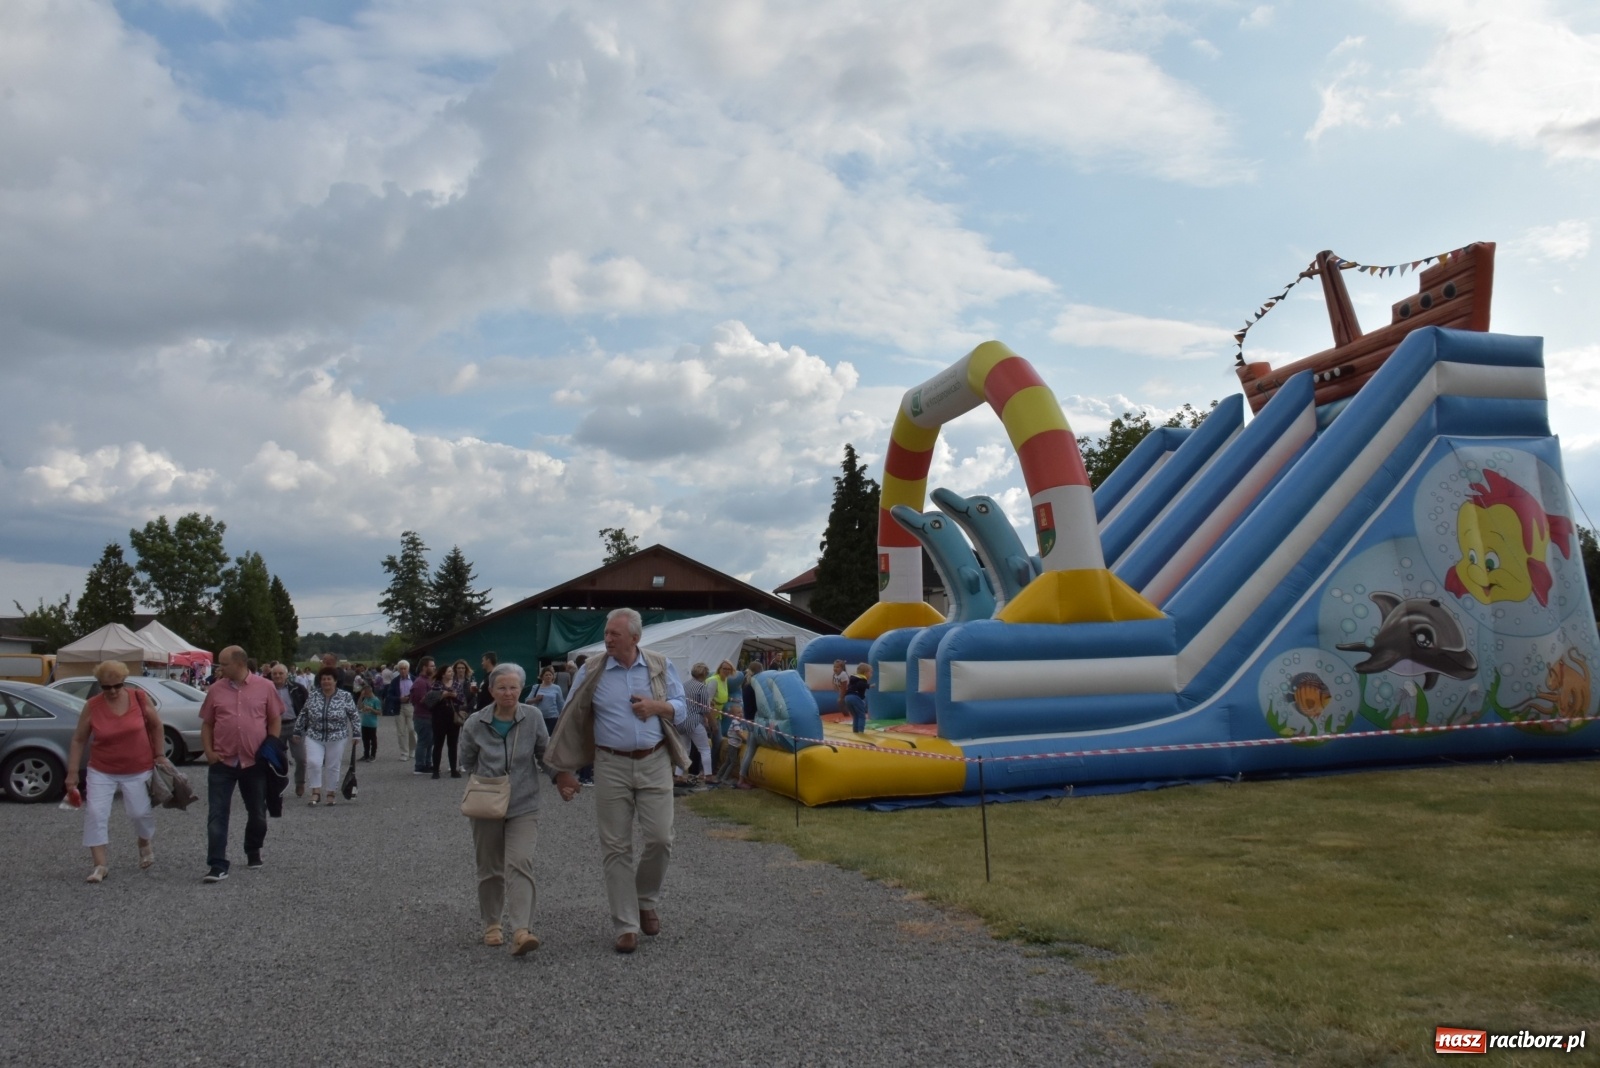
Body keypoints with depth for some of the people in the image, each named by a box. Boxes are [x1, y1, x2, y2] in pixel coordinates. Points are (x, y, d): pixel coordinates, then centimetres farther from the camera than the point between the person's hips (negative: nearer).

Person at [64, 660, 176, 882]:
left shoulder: (139, 698, -11)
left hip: (138, 770, 0)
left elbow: (156, 725, 2)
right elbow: (78, 740, -1)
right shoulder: (92, 706, -11)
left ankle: (145, 844, 35)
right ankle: (100, 865, 1)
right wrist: (72, 772, -2)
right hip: (102, 771, 1)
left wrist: (160, 755, 1)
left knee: (139, 812, 4)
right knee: (95, 813, -9)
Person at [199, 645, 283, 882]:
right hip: (222, 762, 0)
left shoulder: (265, 687, -3)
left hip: (255, 762, 0)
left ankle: (253, 851, 35)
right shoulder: (216, 689, 1)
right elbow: (207, 723, 8)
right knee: (217, 815, -5)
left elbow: (275, 720, 3)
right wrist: (208, 751, -5)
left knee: (257, 813, 13)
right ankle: (217, 865, -2)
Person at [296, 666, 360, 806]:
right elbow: (303, 715, 10)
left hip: (337, 738, -1)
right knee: (313, 762, -13)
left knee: (333, 766, 5)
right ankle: (316, 792, -2)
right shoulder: (313, 697, 1)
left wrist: (356, 734, -5)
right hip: (314, 737, 2)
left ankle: (331, 793, 18)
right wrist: (297, 731, 10)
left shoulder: (345, 697, -6)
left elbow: (355, 716, -1)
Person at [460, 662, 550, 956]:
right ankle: (491, 925, 31)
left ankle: (521, 931, -20)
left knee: (520, 863, -15)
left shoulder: (533, 718, -7)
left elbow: (544, 752, 9)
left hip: (524, 805, -1)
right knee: (490, 868, 13)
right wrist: (486, 779, 2)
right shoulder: (475, 723, -7)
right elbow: (467, 761, 10)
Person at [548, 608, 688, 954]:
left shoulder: (661, 666, 3)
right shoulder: (591, 672, -1)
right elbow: (571, 720, 2)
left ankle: (647, 900, 25)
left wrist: (658, 706, -13)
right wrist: (562, 769, -2)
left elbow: (681, 710, 8)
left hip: (655, 763, 1)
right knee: (616, 847, 2)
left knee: (659, 838, -3)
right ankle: (626, 925, 11)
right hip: (611, 766, 0)